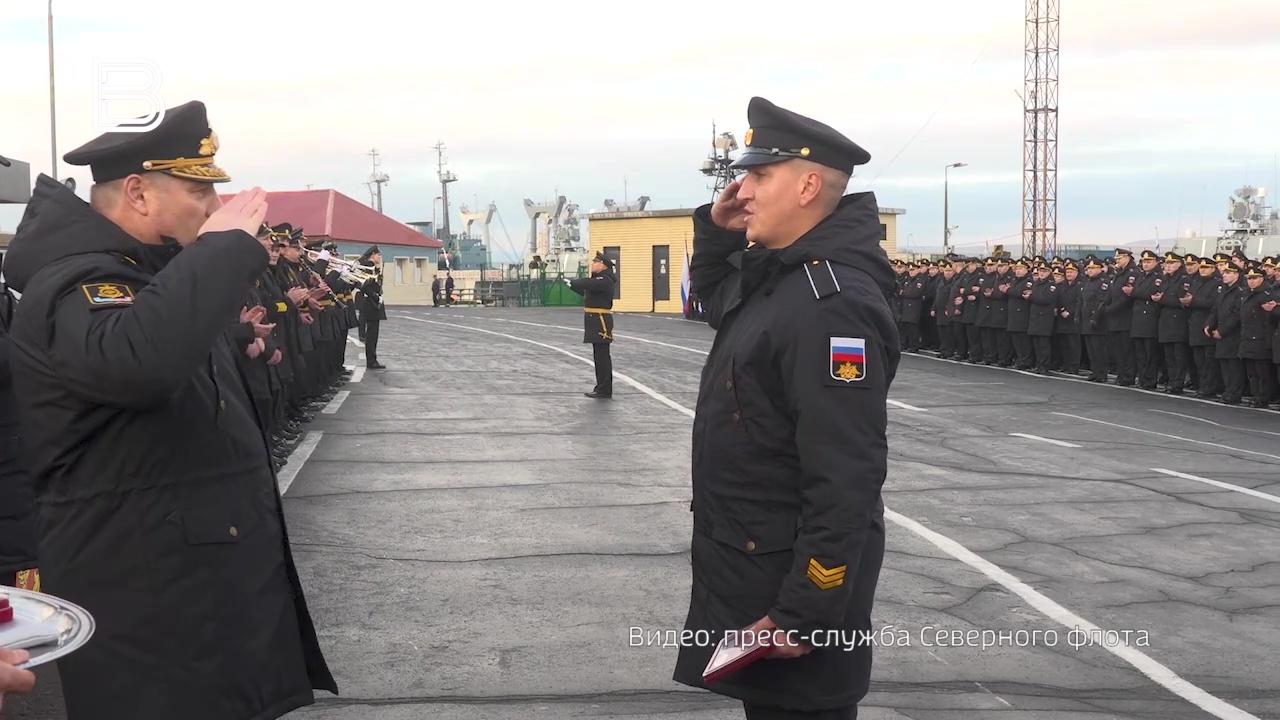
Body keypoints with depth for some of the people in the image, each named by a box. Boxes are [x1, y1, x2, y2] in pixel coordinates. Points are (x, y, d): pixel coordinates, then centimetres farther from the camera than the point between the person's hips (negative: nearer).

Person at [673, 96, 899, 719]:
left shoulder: (832, 304, -25)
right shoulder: (772, 276, 7)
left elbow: (845, 482, -29)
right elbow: (713, 299, 31)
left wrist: (804, 613, -27)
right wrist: (716, 230, 10)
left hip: (794, 577, -10)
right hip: (749, 566, 10)